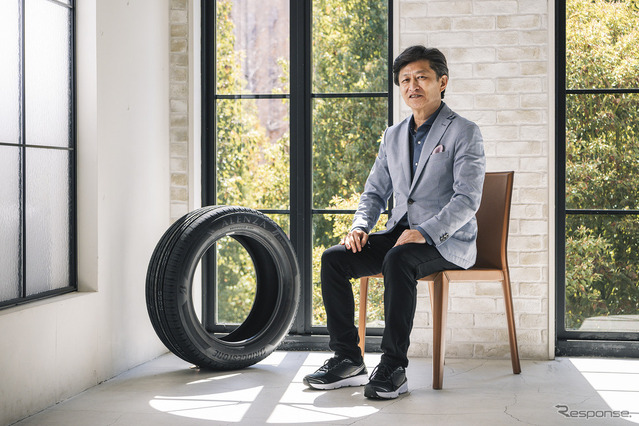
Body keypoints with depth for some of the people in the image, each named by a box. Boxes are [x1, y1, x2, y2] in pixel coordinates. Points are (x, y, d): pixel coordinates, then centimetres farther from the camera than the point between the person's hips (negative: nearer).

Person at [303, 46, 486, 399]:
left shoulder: (464, 133, -4)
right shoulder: (393, 136, 16)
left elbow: (468, 200, -14)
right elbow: (375, 192, 18)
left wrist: (425, 232, -27)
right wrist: (360, 225, -4)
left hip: (447, 242, -6)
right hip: (399, 234, 6)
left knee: (399, 260, -37)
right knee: (333, 258, -15)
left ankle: (393, 367, -29)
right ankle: (347, 360, -11)